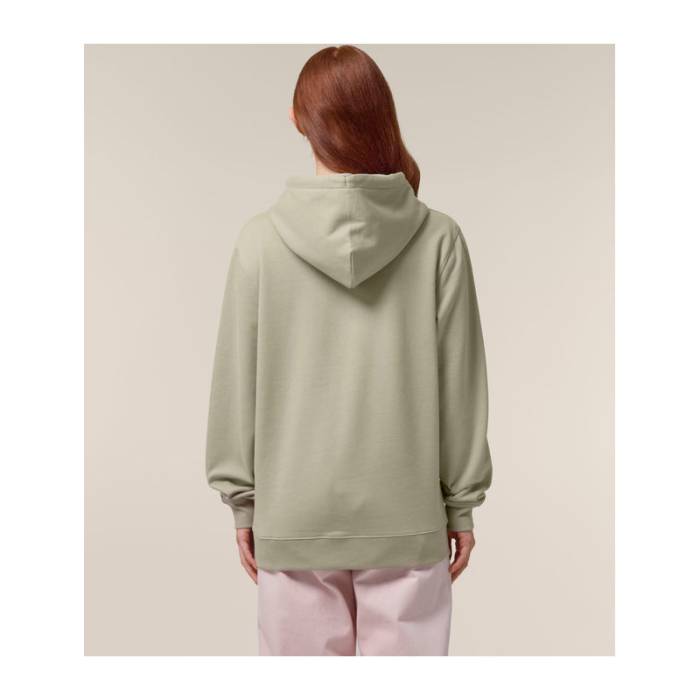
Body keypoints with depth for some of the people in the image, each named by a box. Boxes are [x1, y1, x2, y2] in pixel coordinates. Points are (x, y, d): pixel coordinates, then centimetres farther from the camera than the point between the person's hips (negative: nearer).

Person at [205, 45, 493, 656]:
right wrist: (462, 503, 8)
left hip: (293, 515, 0)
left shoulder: (262, 239, -7)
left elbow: (238, 382, -2)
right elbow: (461, 385, -3)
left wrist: (242, 501, 9)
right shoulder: (437, 238, -7)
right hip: (407, 516, 0)